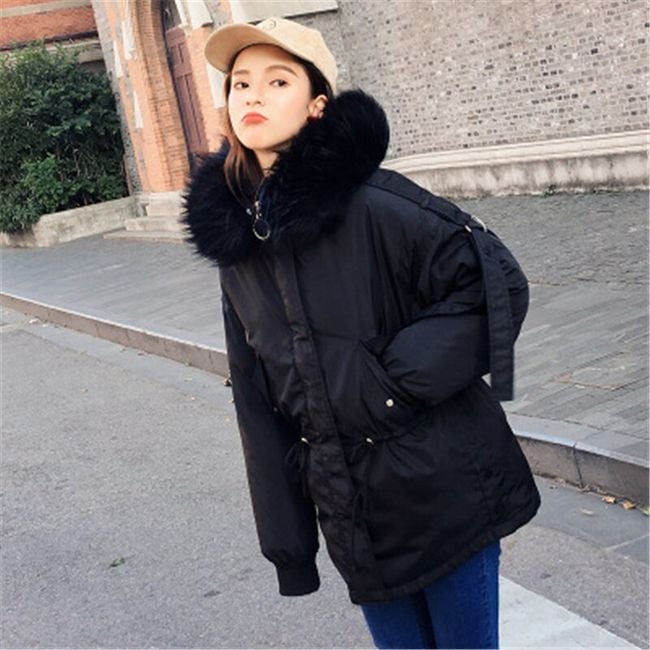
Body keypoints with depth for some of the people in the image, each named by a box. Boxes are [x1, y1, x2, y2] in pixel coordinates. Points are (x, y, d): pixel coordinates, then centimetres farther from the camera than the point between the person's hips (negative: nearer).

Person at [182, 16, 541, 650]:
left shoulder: (371, 201, -15)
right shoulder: (234, 231, 2)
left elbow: (496, 283, -13)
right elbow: (256, 395, 7)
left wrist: (408, 376, -18)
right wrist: (284, 536, 8)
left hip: (443, 490, -5)